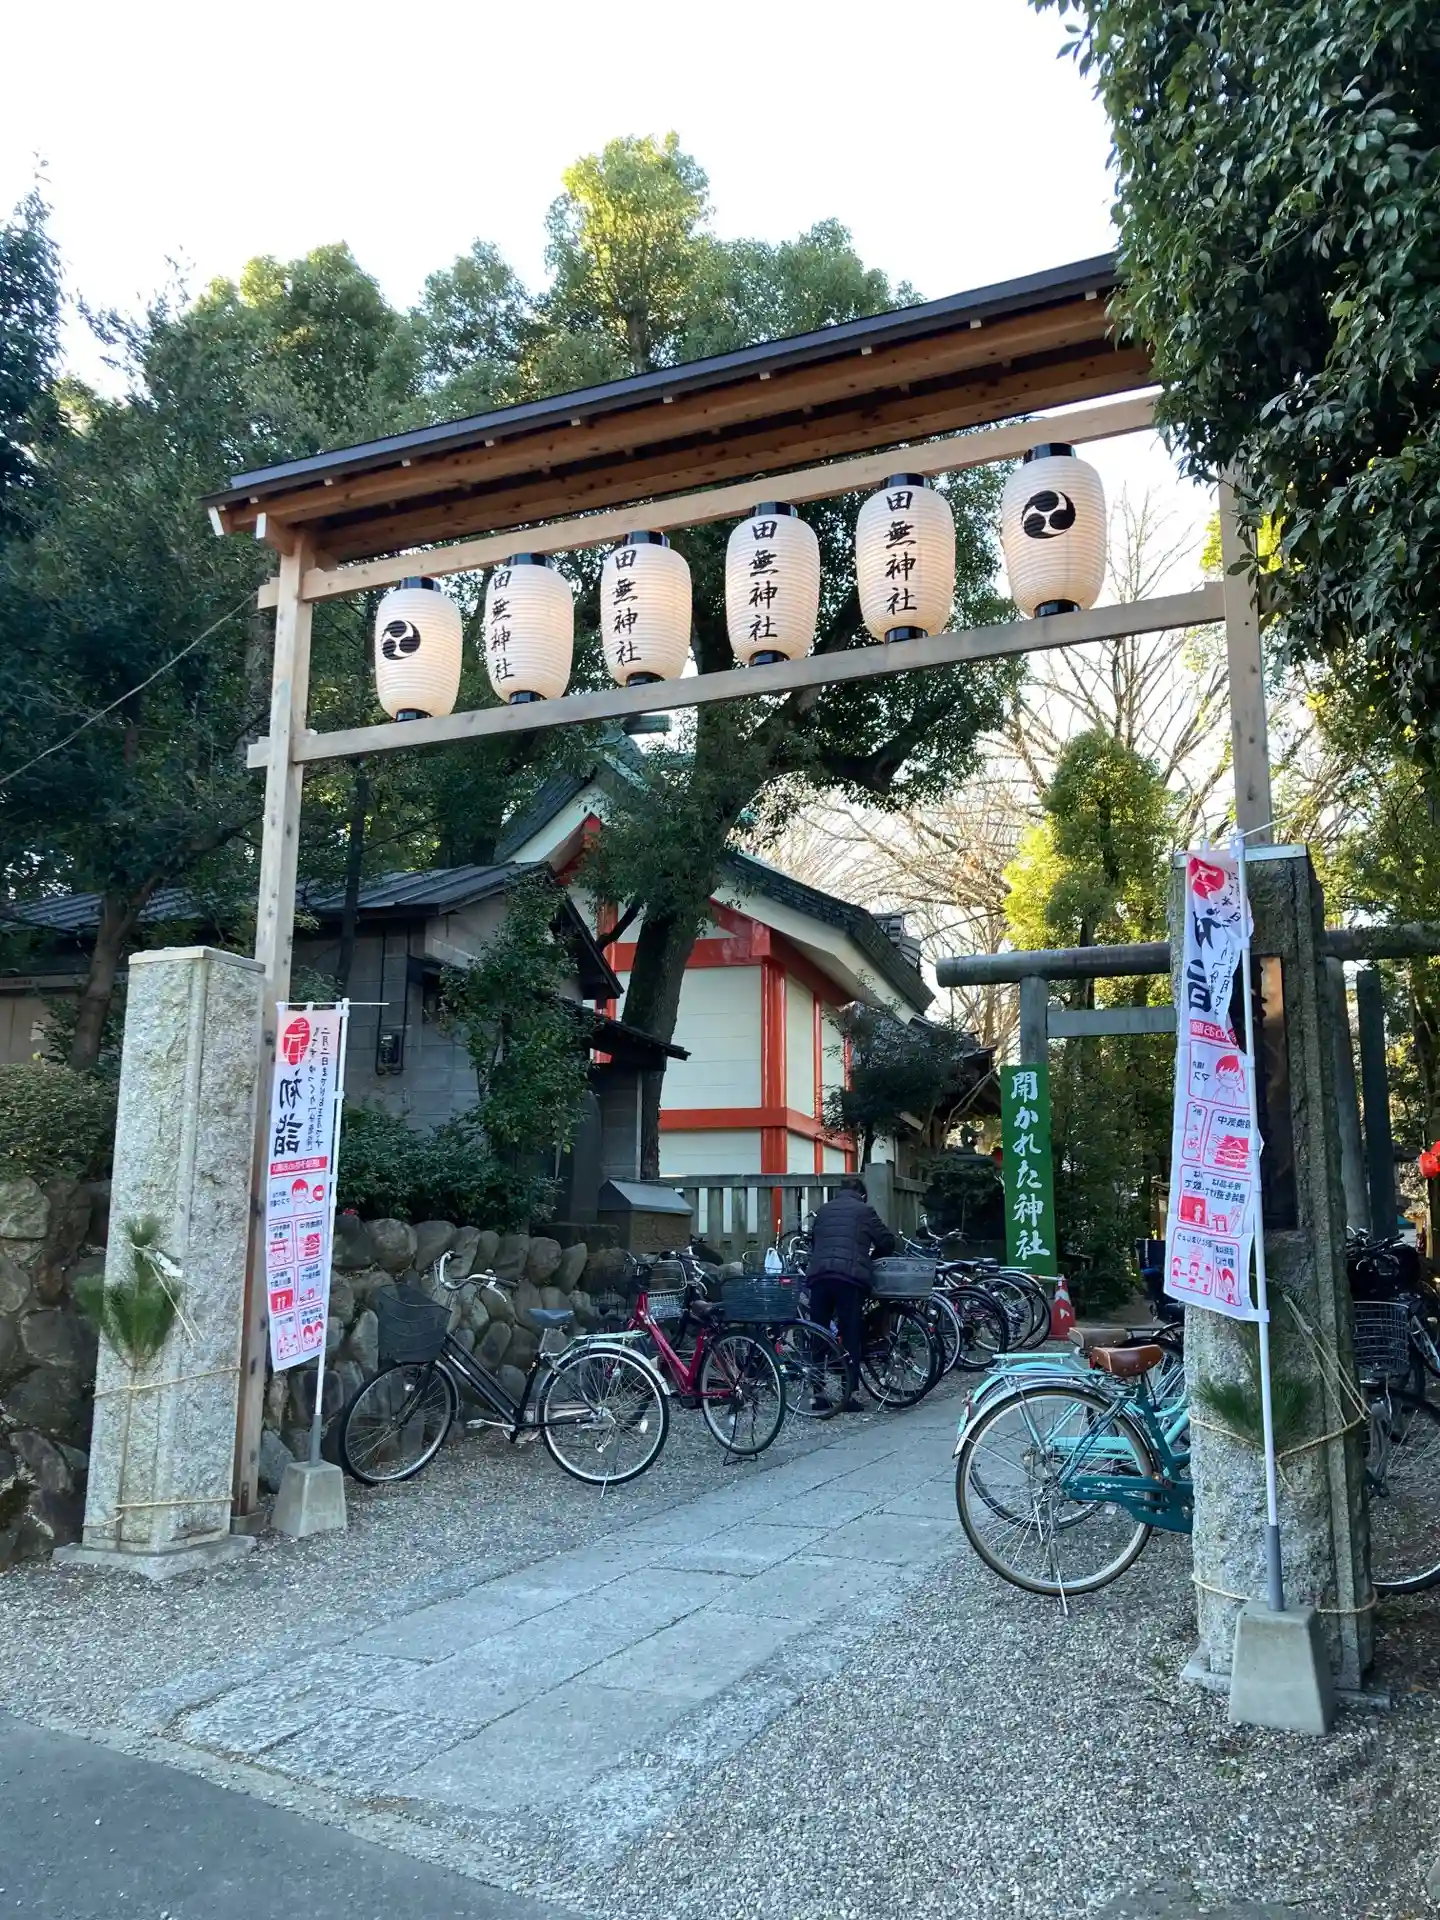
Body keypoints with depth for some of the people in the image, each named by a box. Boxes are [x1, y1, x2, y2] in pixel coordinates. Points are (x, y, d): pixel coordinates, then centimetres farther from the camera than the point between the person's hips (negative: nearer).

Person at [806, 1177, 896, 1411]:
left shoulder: (824, 1210, 23)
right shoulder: (864, 1210, 11)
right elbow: (888, 1242, 11)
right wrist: (872, 1255, 29)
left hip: (819, 1275, 4)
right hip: (850, 1278, -3)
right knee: (850, 1338, 1)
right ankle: (848, 1396, -1)